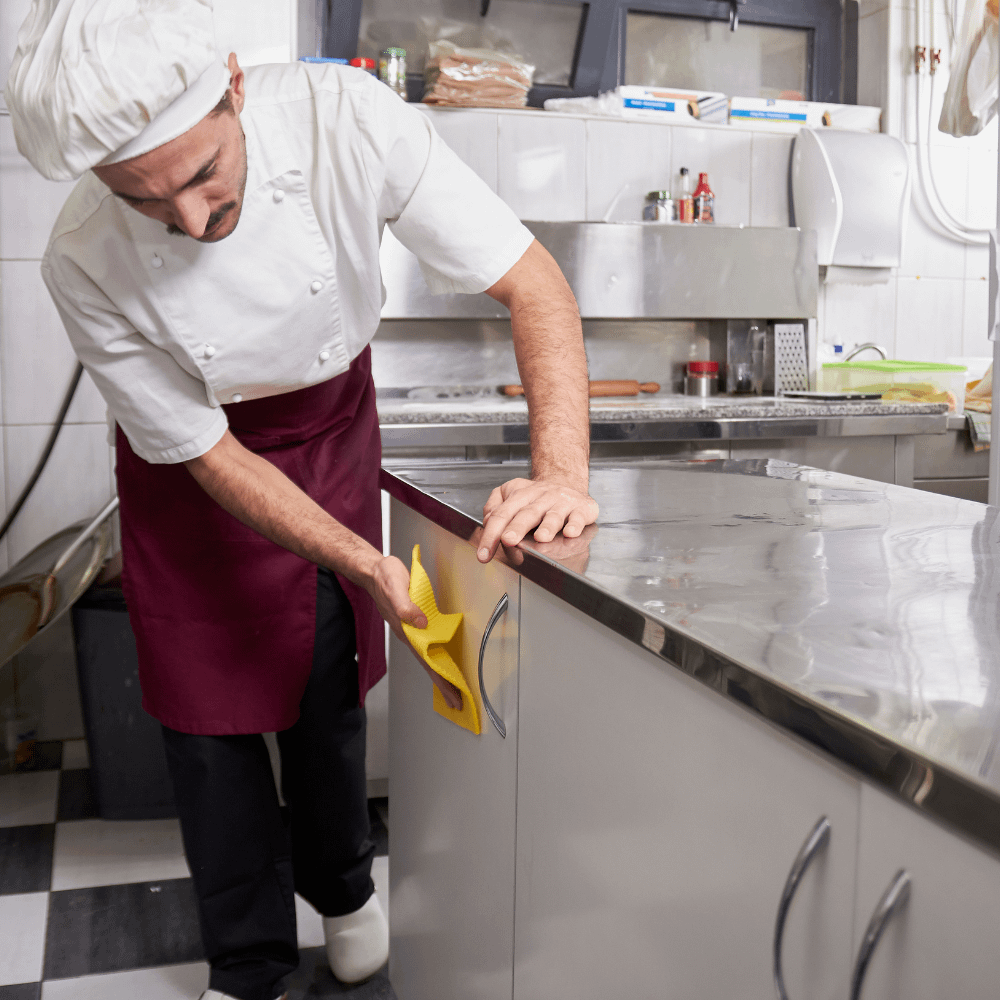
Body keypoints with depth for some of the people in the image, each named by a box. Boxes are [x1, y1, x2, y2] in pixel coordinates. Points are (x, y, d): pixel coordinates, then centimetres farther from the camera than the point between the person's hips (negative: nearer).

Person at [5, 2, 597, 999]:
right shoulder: (84, 264, -31)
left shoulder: (345, 121, -33)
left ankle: (341, 886, 38)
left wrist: (561, 472, -44)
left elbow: (533, 283, -30)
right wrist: (368, 566, -32)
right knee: (206, 703, 4)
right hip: (192, 456, 0)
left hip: (331, 421, 1)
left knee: (326, 687, 8)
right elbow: (206, 454, -22)